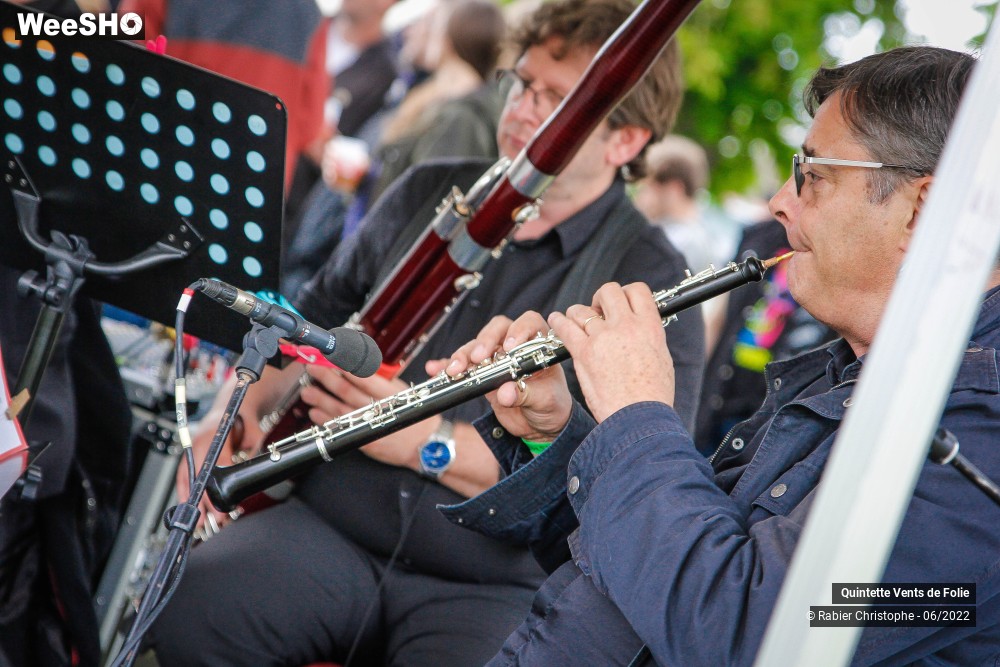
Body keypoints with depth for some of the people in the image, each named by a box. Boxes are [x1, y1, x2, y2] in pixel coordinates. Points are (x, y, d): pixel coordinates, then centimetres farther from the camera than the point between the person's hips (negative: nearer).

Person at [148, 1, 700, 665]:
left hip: (490, 591, -3)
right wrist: (240, 405, 3)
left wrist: (432, 443, -18)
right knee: (192, 605, -25)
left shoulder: (653, 280, -3)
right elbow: (313, 319, 24)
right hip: (327, 529, 4)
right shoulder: (428, 191, 14)